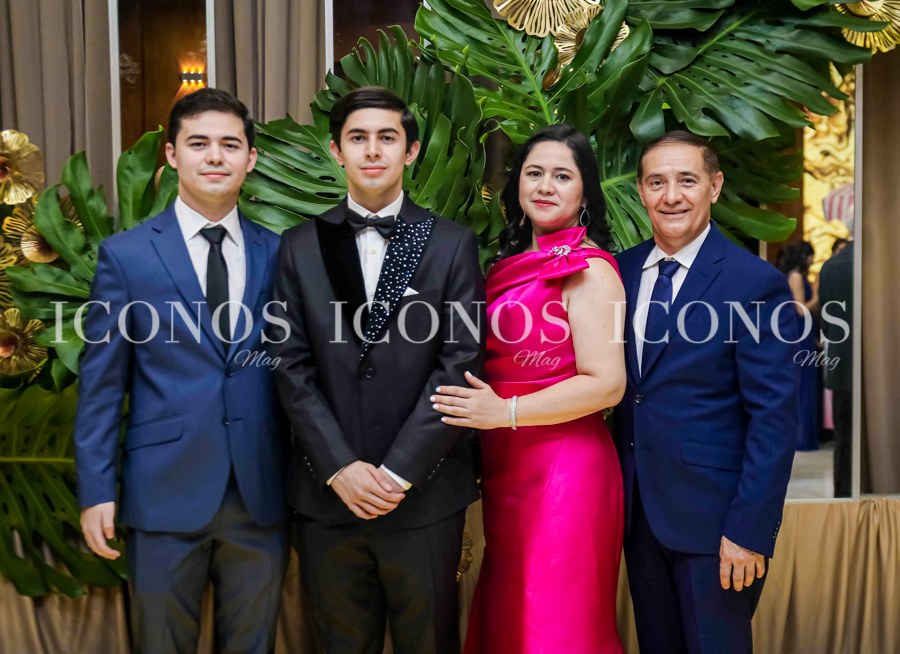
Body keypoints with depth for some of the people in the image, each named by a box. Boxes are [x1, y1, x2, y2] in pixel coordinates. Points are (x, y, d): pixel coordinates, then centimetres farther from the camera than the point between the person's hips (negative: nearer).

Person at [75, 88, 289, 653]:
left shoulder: (279, 254, 4)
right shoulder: (125, 255, -2)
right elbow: (101, 383, -1)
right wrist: (96, 491, -4)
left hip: (263, 497, 2)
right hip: (165, 495, -2)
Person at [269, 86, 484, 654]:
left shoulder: (453, 245, 1)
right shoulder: (300, 246, 7)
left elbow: (461, 364, -6)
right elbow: (294, 367, 1)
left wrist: (399, 471, -12)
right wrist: (339, 467, -9)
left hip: (423, 495, -1)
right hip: (329, 494, 2)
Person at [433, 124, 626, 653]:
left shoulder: (589, 269, -11)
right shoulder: (516, 263, 13)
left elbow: (606, 384, -17)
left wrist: (505, 412, -19)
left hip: (563, 468, -8)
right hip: (507, 470, 8)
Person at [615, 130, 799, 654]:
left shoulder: (756, 283, -11)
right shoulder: (622, 270, 5)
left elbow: (775, 418, -14)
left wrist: (750, 531, -17)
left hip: (714, 518, -5)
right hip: (637, 512, 5)